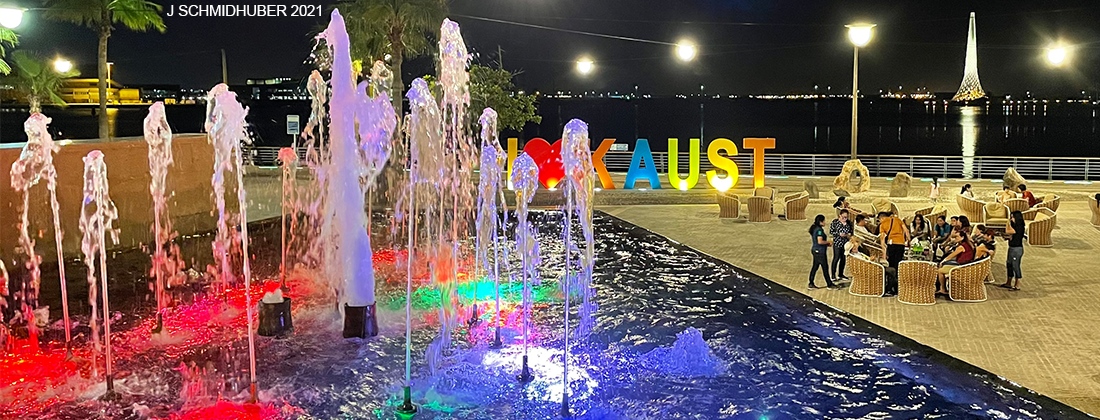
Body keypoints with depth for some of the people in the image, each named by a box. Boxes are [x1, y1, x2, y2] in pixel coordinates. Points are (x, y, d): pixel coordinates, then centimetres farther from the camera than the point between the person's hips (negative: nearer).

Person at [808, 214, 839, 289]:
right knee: (825, 268, 2)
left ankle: (811, 284, 15)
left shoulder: (814, 228, 8)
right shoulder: (819, 230, -21)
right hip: (820, 252, -9)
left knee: (815, 267, 13)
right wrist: (828, 242, -11)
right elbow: (820, 241, -27)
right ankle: (829, 284, 12)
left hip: (815, 250, 9)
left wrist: (826, 243, 18)